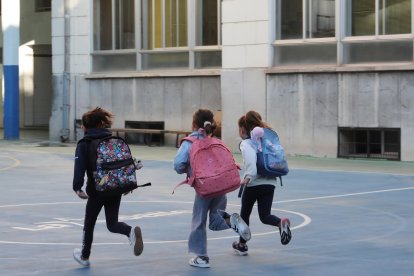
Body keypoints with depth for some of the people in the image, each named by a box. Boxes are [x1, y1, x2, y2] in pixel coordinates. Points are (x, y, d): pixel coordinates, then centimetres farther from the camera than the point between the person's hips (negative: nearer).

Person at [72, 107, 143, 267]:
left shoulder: (84, 144, -5)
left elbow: (80, 167, -18)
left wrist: (77, 187, -21)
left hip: (96, 190, -4)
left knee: (89, 224, 16)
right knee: (112, 224, 10)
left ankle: (84, 256, 29)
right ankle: (131, 231, -22)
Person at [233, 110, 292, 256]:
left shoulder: (246, 143, -8)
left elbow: (251, 159, -25)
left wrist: (247, 177, -29)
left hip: (253, 183, -5)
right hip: (270, 182, 5)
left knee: (244, 214, 15)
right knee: (265, 216, 4)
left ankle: (242, 244, 27)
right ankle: (281, 222, -28)